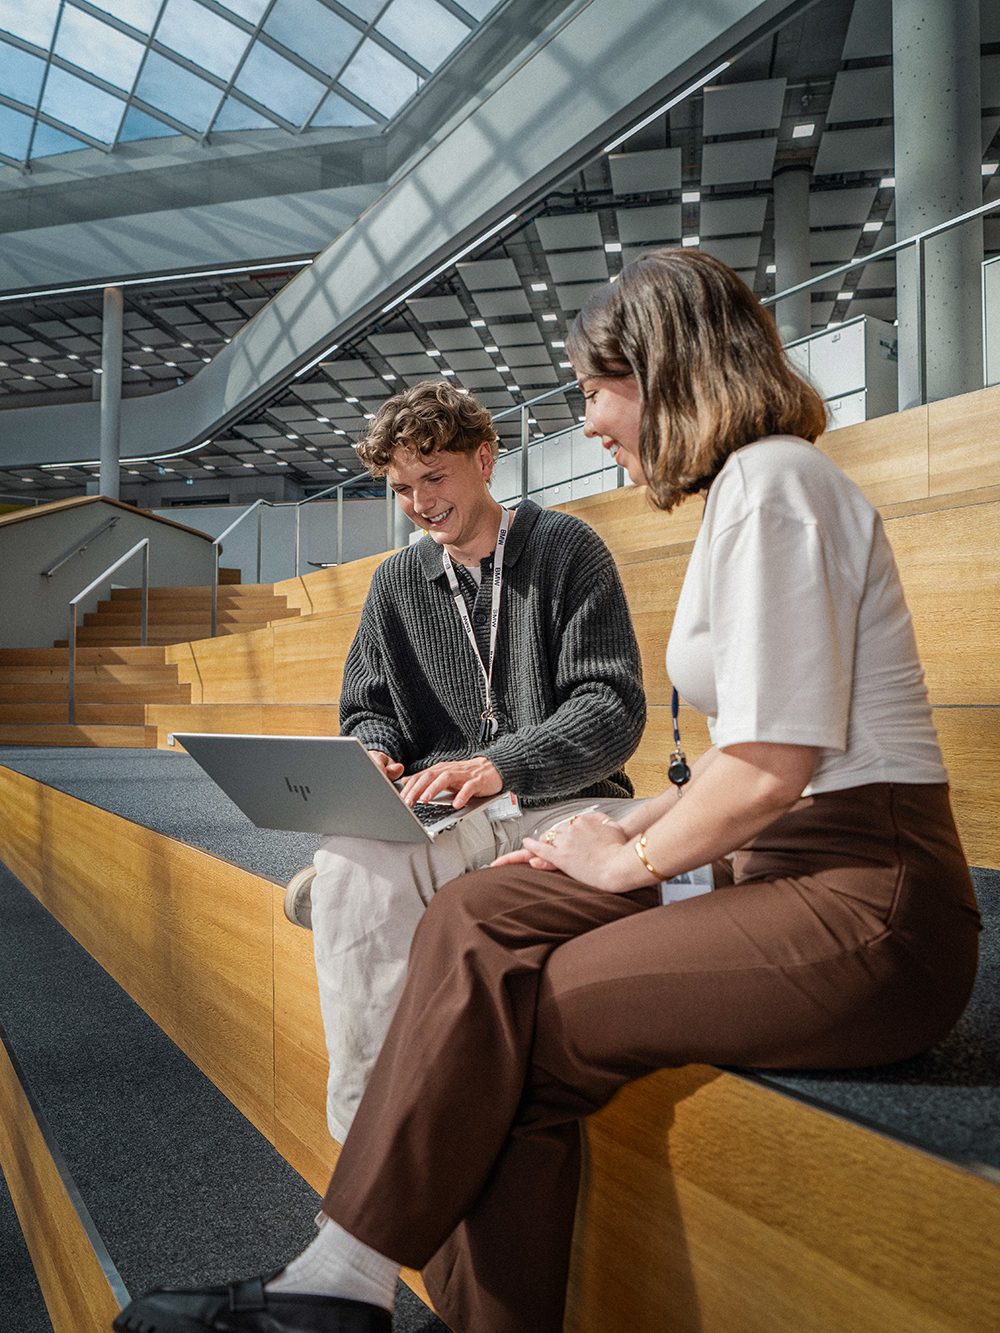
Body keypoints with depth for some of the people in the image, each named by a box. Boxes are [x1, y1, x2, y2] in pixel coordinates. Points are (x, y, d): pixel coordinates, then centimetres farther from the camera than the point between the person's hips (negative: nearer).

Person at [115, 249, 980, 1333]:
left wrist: (629, 857, -5)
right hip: (788, 875, 9)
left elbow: (773, 766, -20)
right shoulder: (752, 486, 19)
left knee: (502, 1009, -15)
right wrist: (630, 829, 9)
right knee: (474, 918, -5)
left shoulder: (770, 479, -12)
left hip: (866, 910, -9)